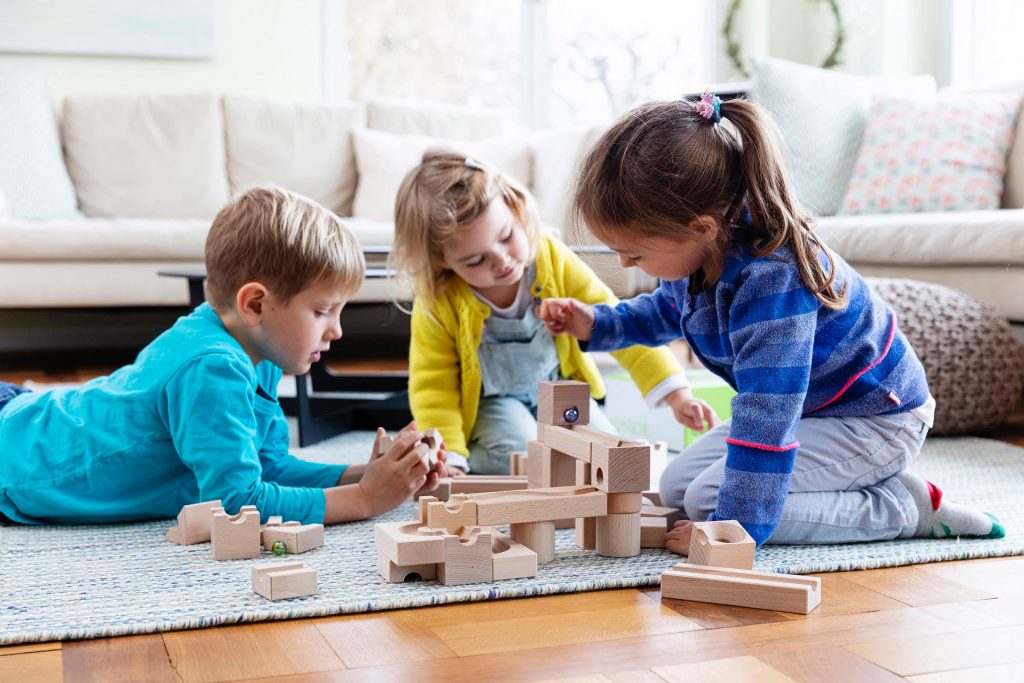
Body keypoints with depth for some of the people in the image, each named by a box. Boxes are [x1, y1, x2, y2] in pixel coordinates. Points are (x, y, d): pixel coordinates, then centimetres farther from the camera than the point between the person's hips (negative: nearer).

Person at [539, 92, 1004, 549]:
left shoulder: (770, 281, -37)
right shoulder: (701, 251, -8)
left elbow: (765, 419, -38)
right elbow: (665, 311, 18)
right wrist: (596, 323, 1)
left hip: (875, 420, -10)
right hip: (802, 406, 10)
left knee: (708, 499, -22)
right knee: (676, 486, 5)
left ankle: (903, 507, -9)